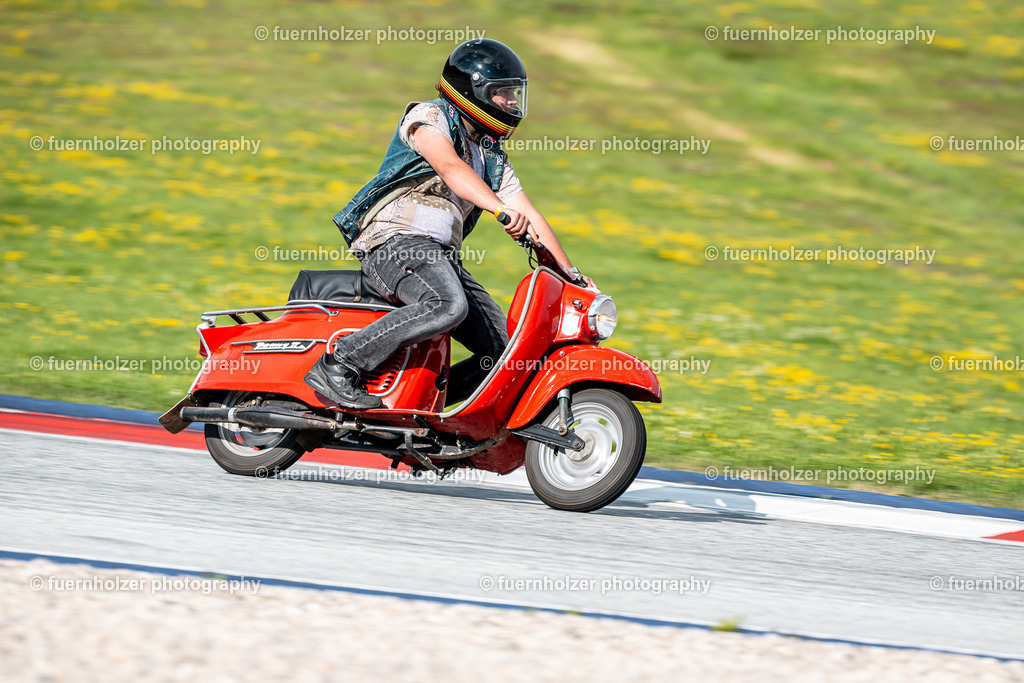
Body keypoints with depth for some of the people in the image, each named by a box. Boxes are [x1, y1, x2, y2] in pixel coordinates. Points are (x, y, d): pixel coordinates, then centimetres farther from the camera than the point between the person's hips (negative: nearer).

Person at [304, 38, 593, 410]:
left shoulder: (492, 158, 23)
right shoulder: (429, 117, -1)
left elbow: (530, 217, 21)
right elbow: (450, 167, -21)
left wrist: (570, 274, 11)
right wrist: (501, 209, -36)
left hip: (441, 254, 8)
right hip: (395, 239, -8)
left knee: (504, 349, -2)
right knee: (448, 306, -38)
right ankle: (336, 366, -34)